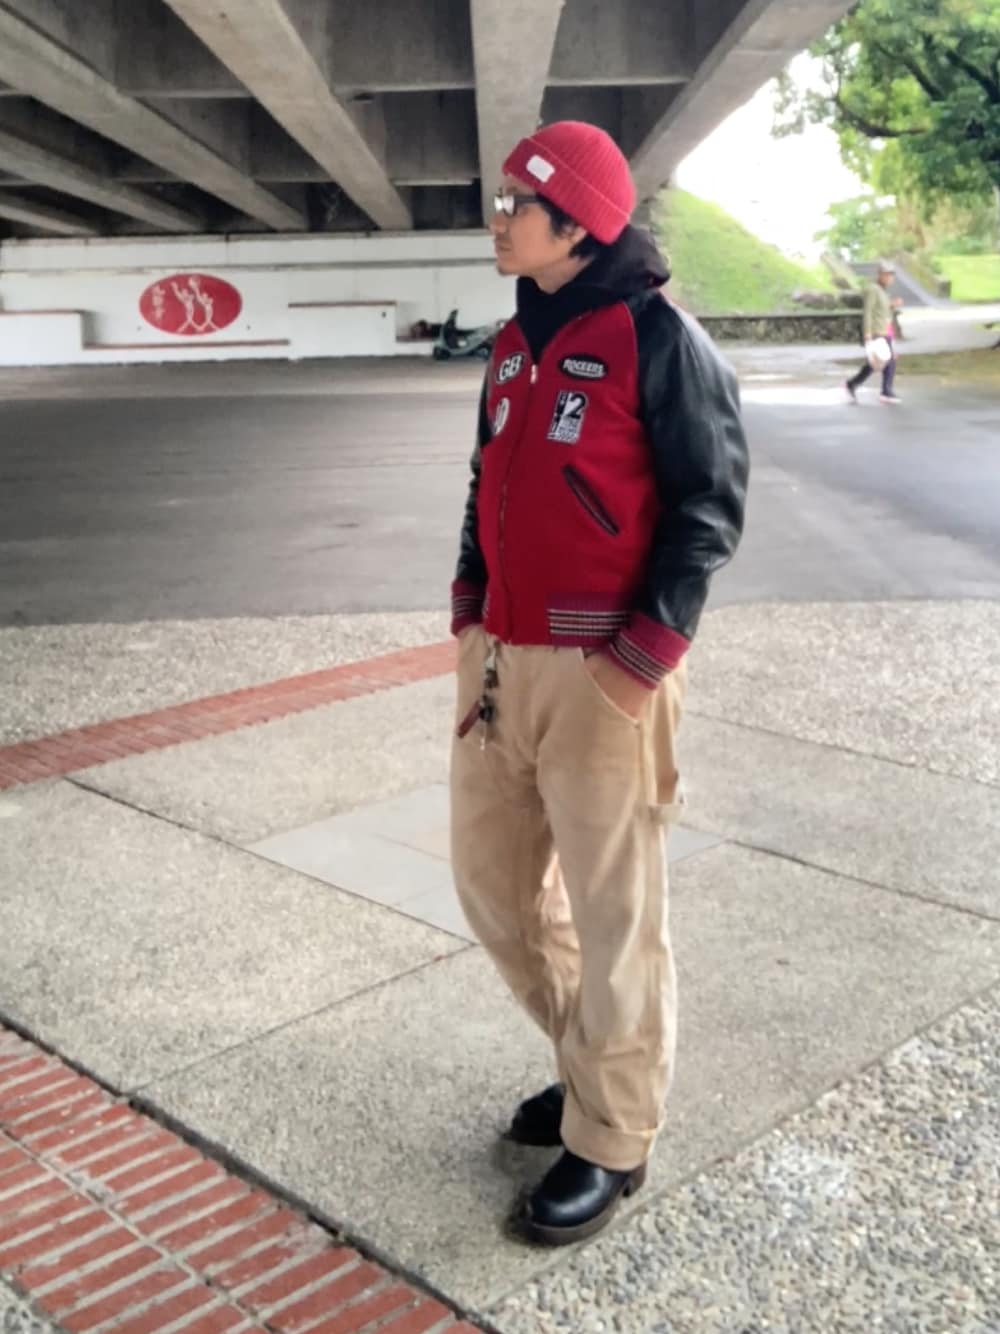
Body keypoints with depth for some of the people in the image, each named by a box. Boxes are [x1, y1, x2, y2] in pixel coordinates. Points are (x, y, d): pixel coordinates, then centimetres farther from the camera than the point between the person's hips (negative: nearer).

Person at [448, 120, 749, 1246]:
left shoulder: (655, 335, -9)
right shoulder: (514, 343, 14)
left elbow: (709, 502, -11)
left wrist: (643, 657, -16)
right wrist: (471, 624, 10)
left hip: (598, 672, -8)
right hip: (502, 662, 8)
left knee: (613, 910, 3)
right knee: (493, 880, 17)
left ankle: (610, 1142, 21)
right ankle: (594, 1060, 38)